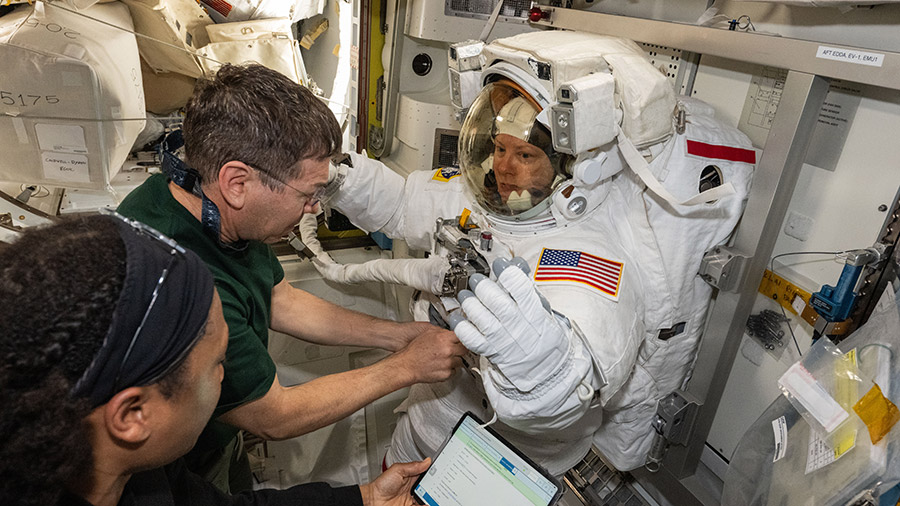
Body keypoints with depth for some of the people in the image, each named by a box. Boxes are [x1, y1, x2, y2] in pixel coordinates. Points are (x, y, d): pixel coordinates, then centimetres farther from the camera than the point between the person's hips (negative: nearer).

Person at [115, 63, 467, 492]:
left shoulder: (222, 210, -15)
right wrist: (406, 367, -20)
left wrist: (399, 335, -6)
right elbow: (275, 417, -27)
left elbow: (282, 303, 0)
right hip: (181, 470, -7)